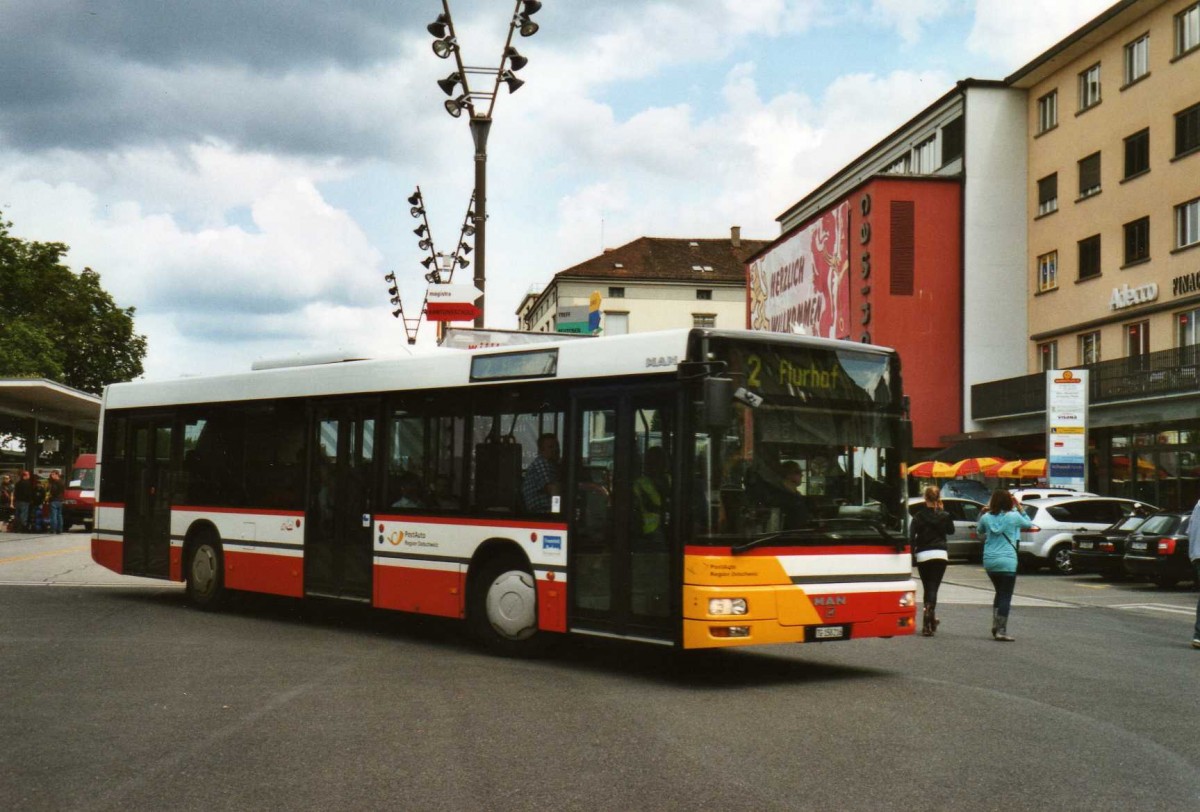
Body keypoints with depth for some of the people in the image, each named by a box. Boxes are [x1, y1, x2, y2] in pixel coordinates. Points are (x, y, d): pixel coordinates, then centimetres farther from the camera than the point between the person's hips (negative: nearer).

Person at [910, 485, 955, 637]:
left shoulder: (918, 516, -4)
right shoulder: (944, 515, -1)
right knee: (933, 588, -4)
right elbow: (951, 530, 17)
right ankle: (928, 623, -20)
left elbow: (911, 535, -10)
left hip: (923, 556, 1)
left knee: (927, 588, 15)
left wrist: (912, 553, -3)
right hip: (940, 555, -1)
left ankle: (931, 620, 26)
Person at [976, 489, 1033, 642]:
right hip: (1007, 561, -4)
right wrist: (1019, 508, 14)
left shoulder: (986, 517, 0)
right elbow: (1028, 523, 12)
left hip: (989, 561, 4)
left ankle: (996, 626, 21)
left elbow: (978, 530, 21)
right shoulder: (1014, 517, -7)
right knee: (1006, 596, -1)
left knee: (1000, 593, 22)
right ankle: (1001, 631, -7)